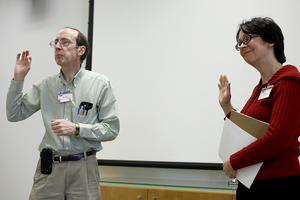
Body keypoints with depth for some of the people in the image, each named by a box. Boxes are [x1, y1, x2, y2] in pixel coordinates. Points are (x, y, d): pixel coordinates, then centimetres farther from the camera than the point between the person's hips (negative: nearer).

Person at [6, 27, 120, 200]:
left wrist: (76, 128, -14)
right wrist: (19, 78, 3)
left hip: (83, 167, -2)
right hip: (49, 166, 2)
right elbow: (14, 114, 11)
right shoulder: (45, 85, 9)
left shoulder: (100, 84, 1)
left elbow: (112, 129, -3)